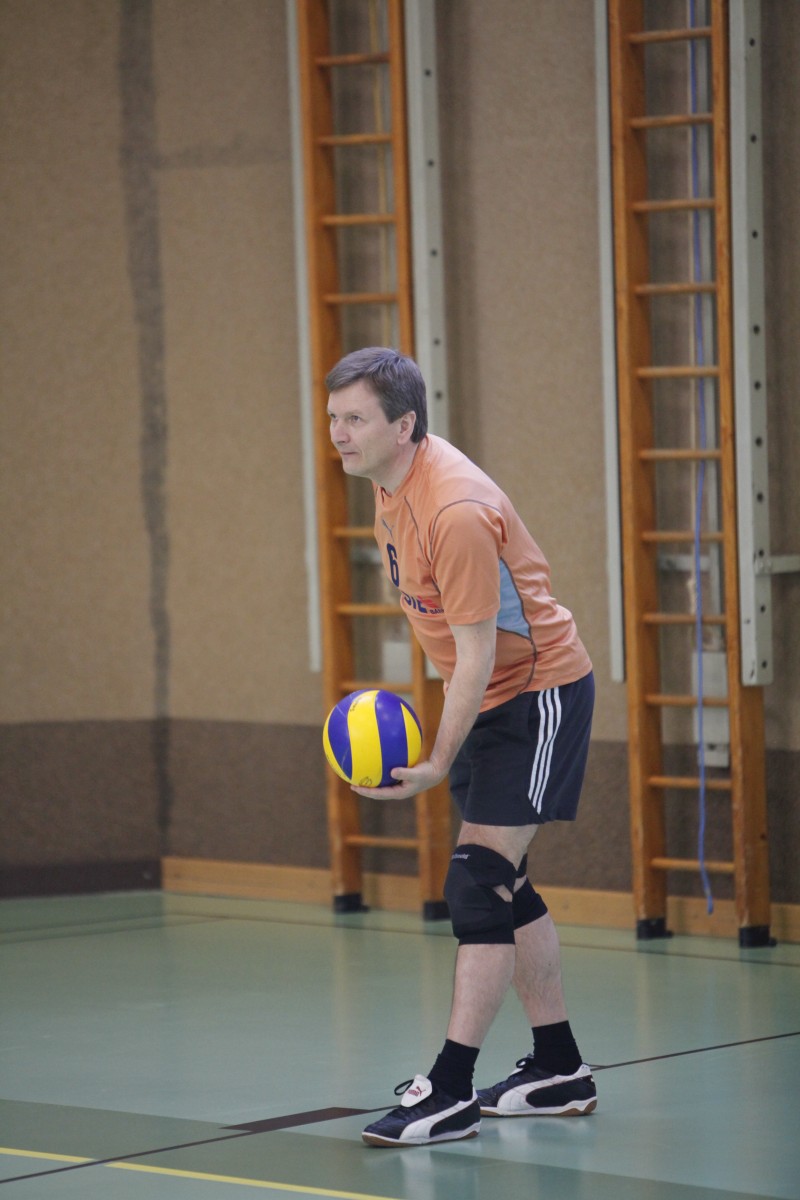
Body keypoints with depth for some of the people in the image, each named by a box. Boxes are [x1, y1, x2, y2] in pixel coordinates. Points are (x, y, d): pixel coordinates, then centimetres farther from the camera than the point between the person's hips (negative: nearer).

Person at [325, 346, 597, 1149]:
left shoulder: (455, 510, -29)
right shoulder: (391, 480, 2)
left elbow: (478, 654, -26)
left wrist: (438, 763, -27)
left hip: (539, 693, -10)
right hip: (488, 695, 10)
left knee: (479, 884, -14)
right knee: (502, 886, 12)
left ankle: (450, 1094, -14)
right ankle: (560, 1073, 23)